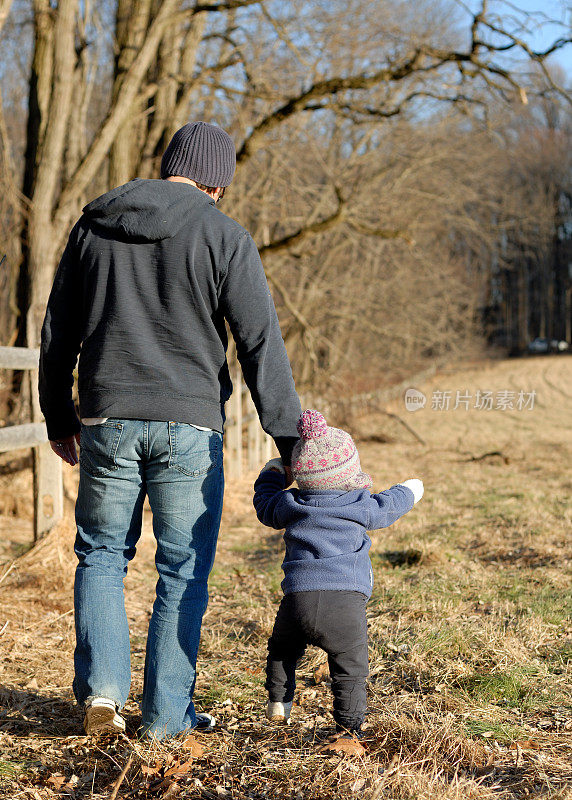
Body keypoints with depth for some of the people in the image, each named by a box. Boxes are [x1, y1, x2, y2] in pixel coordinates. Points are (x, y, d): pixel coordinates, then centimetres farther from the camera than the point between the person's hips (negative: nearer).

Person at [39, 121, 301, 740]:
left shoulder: (93, 225, 9)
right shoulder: (223, 236, -4)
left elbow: (58, 333, 12)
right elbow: (261, 344, -7)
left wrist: (58, 419, 22)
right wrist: (288, 436, -3)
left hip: (107, 420, 3)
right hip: (190, 425, -3)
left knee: (101, 554, 18)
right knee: (184, 570, 8)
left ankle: (101, 686, 7)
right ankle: (166, 713, 13)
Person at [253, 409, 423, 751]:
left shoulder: (290, 504, 11)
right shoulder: (360, 505, 5)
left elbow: (266, 507, 31)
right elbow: (385, 508, 24)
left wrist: (271, 476, 50)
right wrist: (407, 492, 45)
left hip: (298, 597, 3)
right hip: (347, 601, -2)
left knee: (283, 649, 29)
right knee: (350, 668, 7)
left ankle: (279, 701, 31)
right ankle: (349, 729, 5)